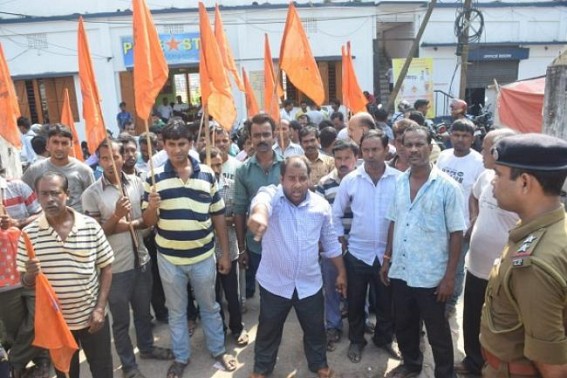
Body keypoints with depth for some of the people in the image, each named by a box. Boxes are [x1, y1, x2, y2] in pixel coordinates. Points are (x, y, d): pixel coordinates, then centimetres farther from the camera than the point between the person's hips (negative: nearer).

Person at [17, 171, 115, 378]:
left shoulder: (91, 226, -10)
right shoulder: (28, 234, -9)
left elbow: (106, 268, -3)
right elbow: (25, 282, 0)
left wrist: (100, 308, -8)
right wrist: (30, 274, -23)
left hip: (92, 316, 0)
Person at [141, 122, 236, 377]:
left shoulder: (207, 175, -3)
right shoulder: (154, 178, -5)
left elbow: (218, 217, 2)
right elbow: (148, 222, -1)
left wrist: (225, 254, 2)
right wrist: (152, 206, -24)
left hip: (203, 256, 0)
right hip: (169, 258, 0)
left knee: (209, 307, 18)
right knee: (176, 311, 18)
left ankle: (218, 349, 39)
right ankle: (181, 357, 38)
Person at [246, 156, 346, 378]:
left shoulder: (321, 205, -4)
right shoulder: (271, 195, -15)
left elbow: (330, 243, 8)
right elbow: (261, 201, -41)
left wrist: (341, 273, 12)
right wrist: (258, 214, -65)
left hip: (309, 284, 2)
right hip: (274, 283, -2)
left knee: (315, 329, 21)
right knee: (268, 330, 17)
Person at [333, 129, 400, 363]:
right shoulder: (350, 180, -6)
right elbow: (335, 214, 4)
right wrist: (340, 238, 2)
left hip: (389, 253, 0)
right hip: (357, 253, 0)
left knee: (386, 302, 17)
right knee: (356, 302, 15)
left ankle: (384, 339, 41)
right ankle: (356, 341, 37)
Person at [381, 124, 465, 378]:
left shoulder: (447, 186, -13)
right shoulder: (399, 182, 2)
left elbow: (456, 233, -10)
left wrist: (449, 276, -11)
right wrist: (387, 259, 9)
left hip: (431, 276, -5)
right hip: (400, 272, 5)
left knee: (437, 332, 13)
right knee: (403, 325, 21)